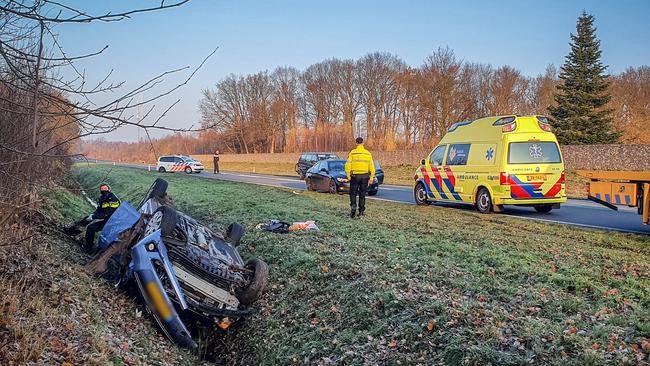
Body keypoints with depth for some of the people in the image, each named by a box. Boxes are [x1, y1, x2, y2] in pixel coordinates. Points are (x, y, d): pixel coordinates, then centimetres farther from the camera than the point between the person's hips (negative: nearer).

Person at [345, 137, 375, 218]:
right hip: (364, 177, 2)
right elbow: (371, 167, 2)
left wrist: (348, 176, -1)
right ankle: (361, 211, 13)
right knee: (362, 195, 11)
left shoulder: (352, 153, -6)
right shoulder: (368, 153, 2)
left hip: (355, 176, -2)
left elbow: (348, 165, -9)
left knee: (353, 194, 9)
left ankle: (353, 207, -11)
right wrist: (371, 178, 6)